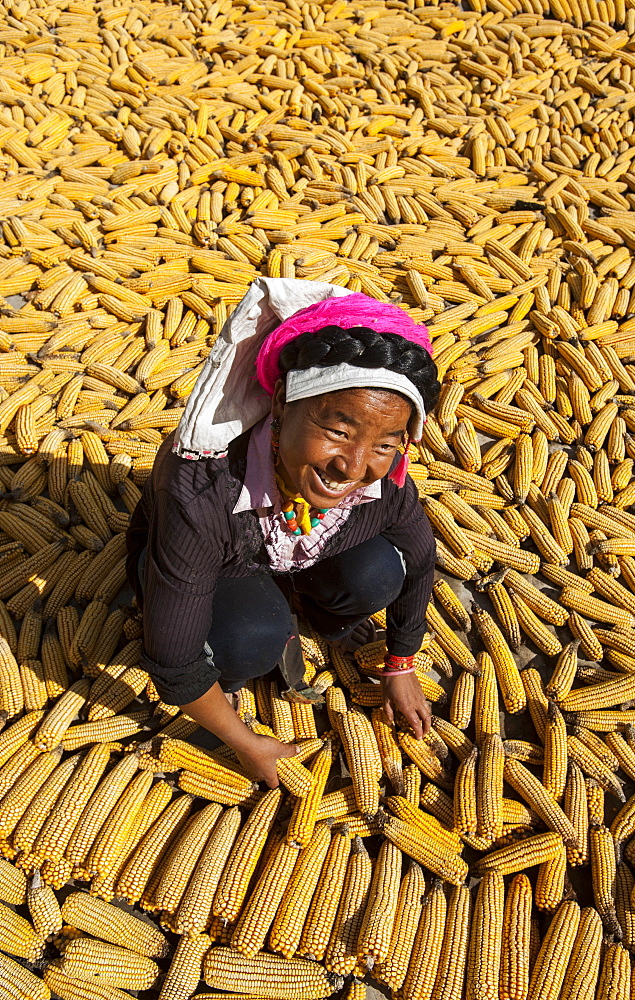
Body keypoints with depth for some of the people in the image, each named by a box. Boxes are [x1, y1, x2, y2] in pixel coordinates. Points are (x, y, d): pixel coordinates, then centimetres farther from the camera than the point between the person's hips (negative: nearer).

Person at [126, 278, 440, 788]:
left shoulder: (385, 482, -30)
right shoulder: (200, 492, -43)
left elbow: (419, 561, -6)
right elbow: (171, 664, -32)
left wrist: (401, 667, 7)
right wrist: (246, 744, -16)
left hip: (298, 558, 4)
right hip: (194, 568, -3)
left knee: (376, 574, -24)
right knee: (253, 638, -33)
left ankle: (323, 614, 10)